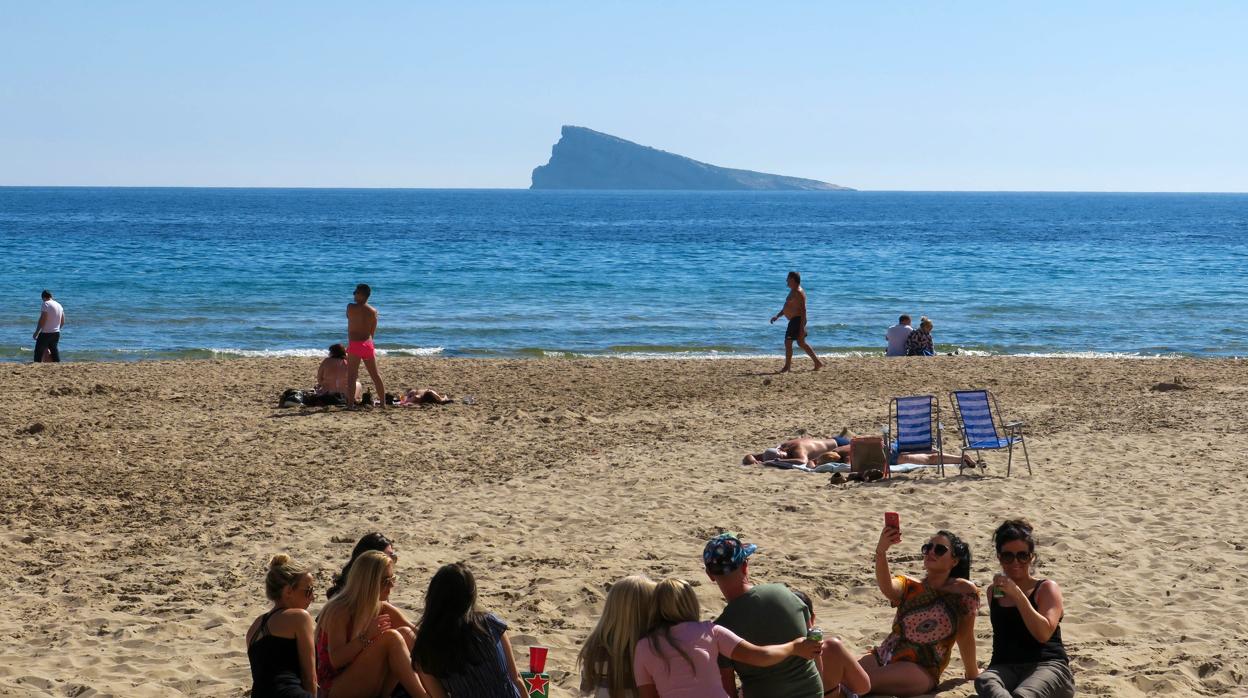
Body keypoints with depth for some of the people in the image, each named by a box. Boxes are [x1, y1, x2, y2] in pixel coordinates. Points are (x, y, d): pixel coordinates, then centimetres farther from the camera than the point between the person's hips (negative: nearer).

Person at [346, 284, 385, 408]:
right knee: (375, 375, 12)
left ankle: (350, 403, -7)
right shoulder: (373, 311, 4)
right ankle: (383, 403, 17)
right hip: (368, 344, 4)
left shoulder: (351, 307, -8)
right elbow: (373, 332, 8)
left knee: (351, 376, -1)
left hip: (355, 344, -4)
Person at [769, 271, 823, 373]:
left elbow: (803, 310, -22)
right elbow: (787, 307, 27)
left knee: (788, 342, -7)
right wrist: (777, 316, 18)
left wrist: (802, 327, -26)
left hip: (797, 320, -11)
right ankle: (817, 363, 17)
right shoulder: (793, 291, 16)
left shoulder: (798, 293, -17)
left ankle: (787, 366, 0)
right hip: (794, 320, 11)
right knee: (801, 343, 14)